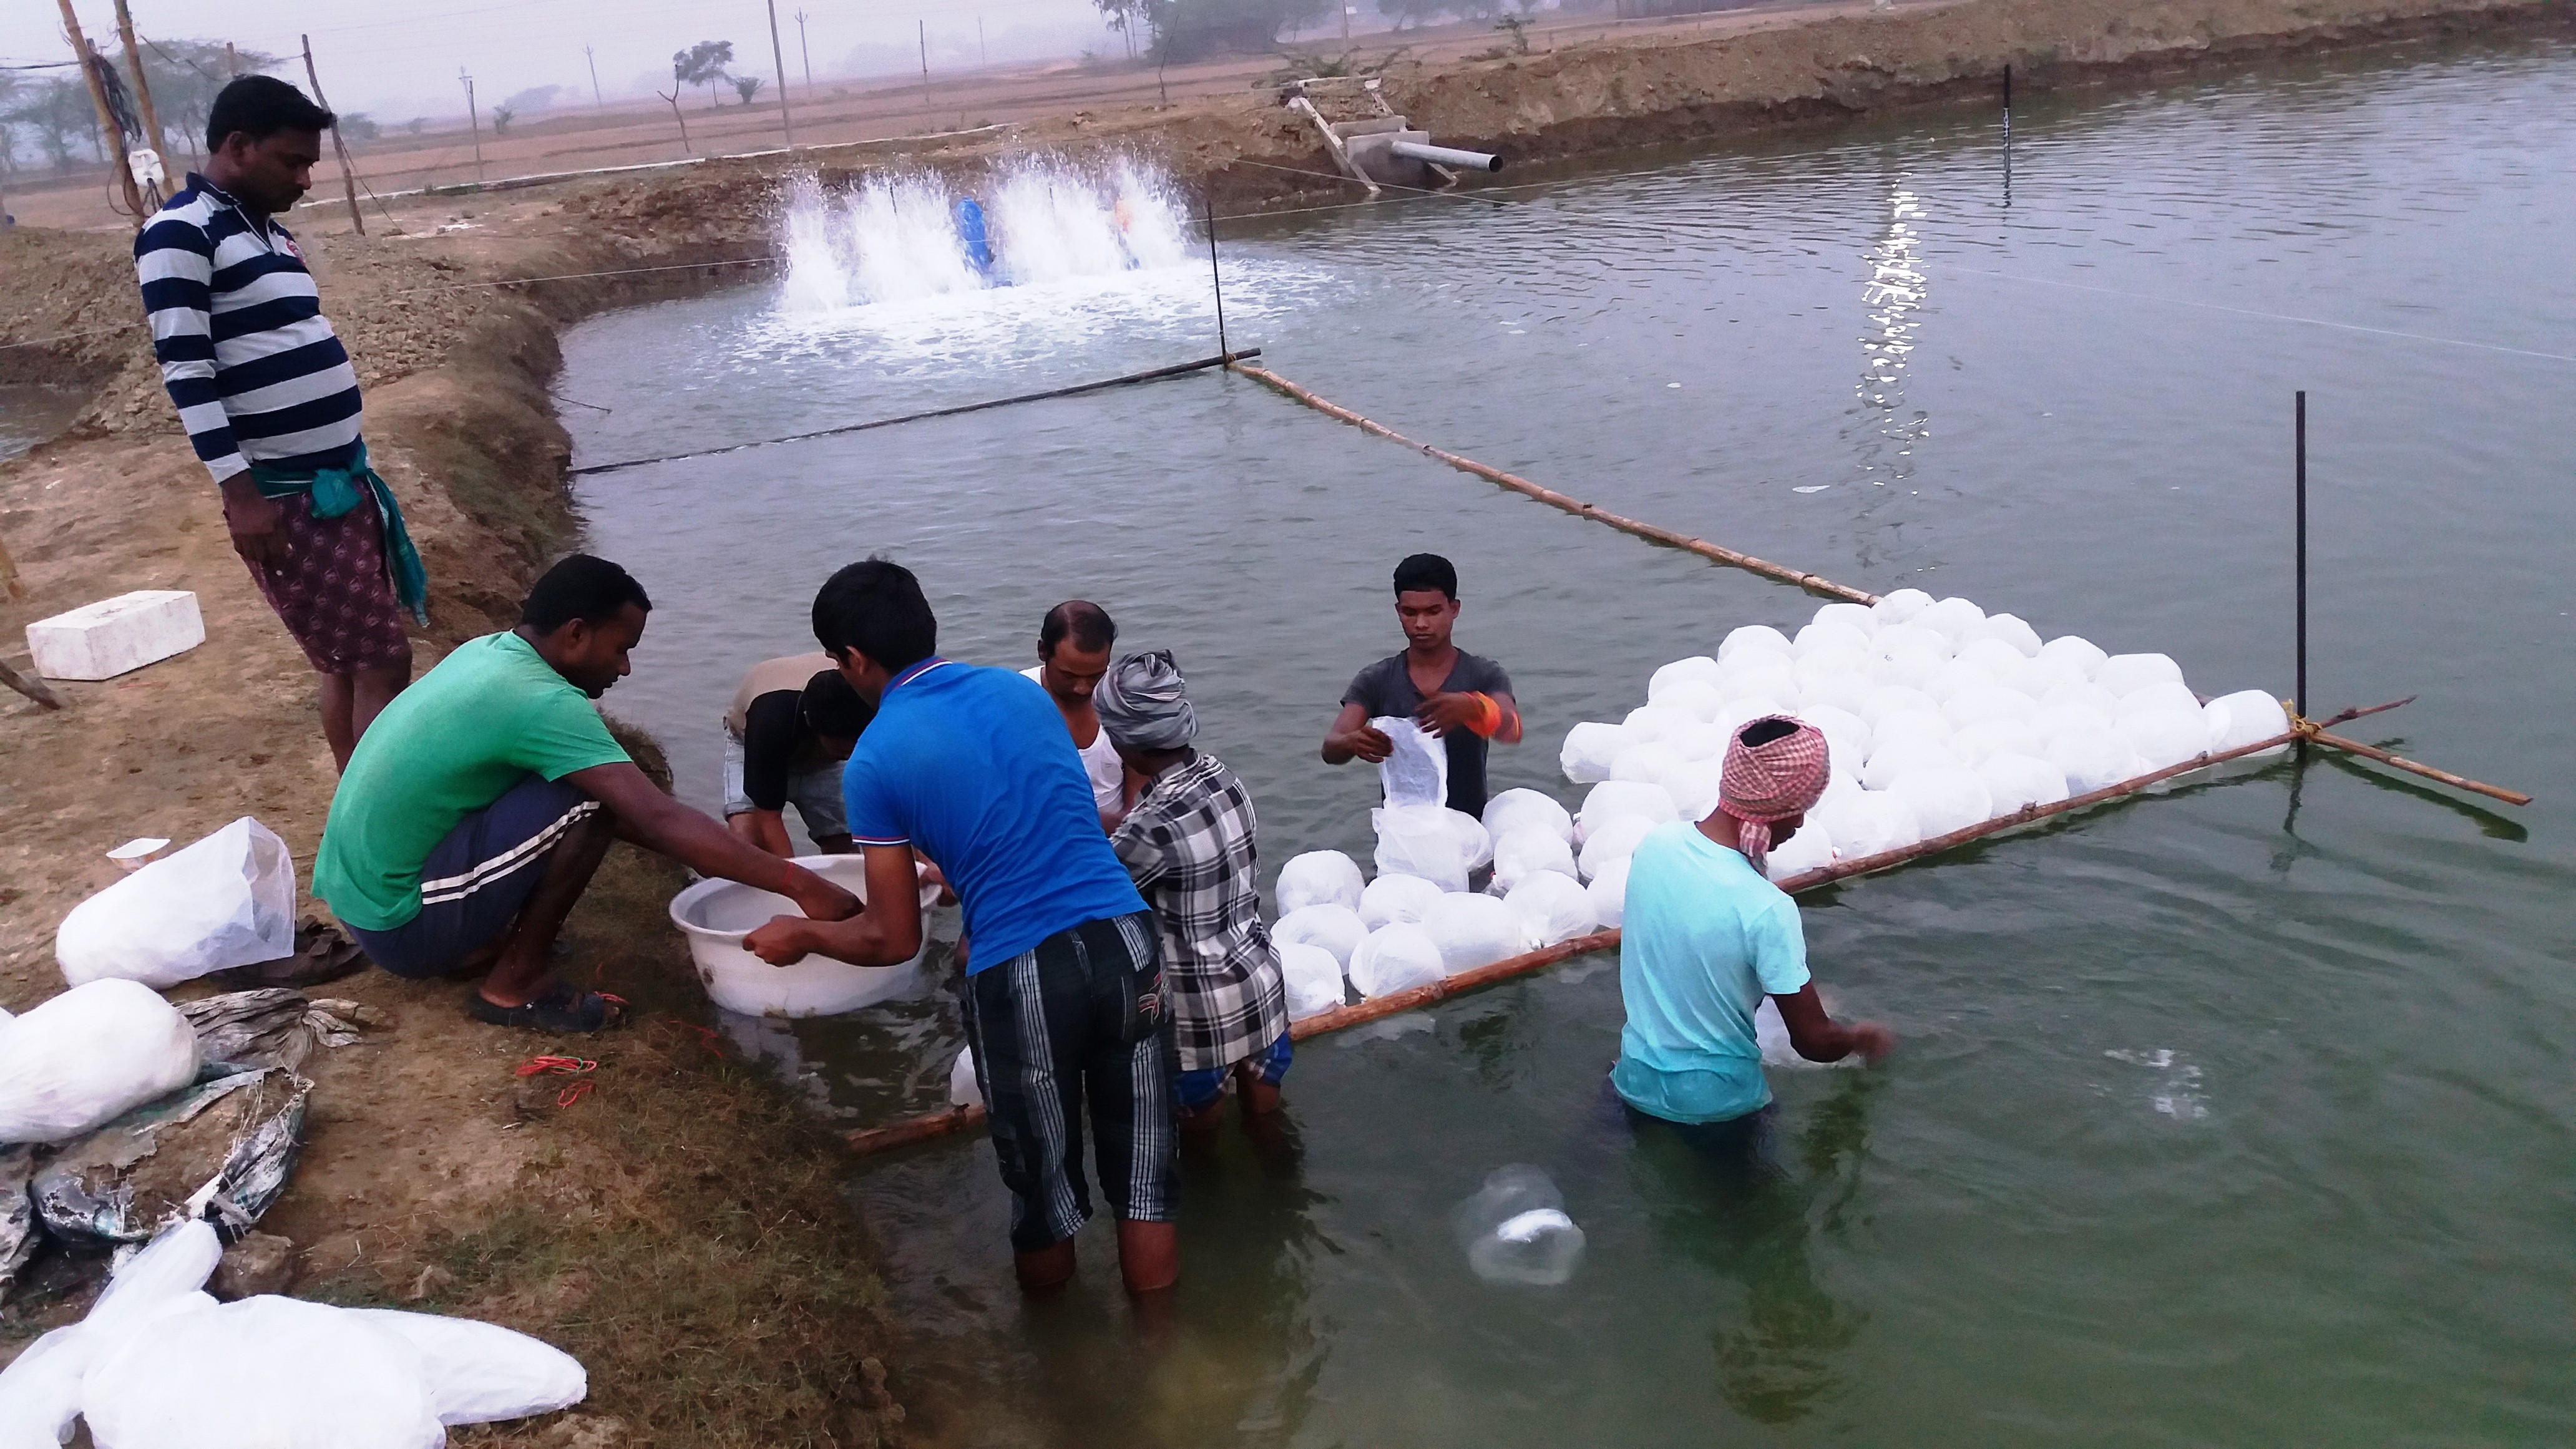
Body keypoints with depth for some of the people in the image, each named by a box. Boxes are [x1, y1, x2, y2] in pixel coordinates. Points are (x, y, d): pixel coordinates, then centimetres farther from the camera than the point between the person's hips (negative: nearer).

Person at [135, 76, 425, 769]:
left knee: (353, 664, 12)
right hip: (284, 499, -8)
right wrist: (240, 491, -22)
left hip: (343, 482, 8)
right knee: (381, 663, -9)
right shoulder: (180, 233, -11)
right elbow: (185, 373, -17)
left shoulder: (271, 233, 16)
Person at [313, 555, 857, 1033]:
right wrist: (801, 886, -28)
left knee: (576, 773, 15)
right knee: (590, 797, -19)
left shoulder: (489, 653, 6)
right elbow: (659, 819, -28)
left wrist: (713, 853, 11)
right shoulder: (539, 702, -23)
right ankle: (515, 984, -7)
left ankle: (477, 942, 15)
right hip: (400, 924, -9)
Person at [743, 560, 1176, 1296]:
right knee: (1143, 1181, 16)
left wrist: (800, 935, 21)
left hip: (1022, 978, -4)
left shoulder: (874, 761, -2)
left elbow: (894, 941, 2)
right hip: (1124, 940, 4)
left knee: (1044, 1193, 19)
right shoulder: (1023, 691, 12)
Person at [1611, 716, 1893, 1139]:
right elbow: (1814, 1041, -17)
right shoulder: (1767, 910, -29)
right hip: (1714, 1099, -5)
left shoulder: (1657, 842, -11)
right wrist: (1860, 1037, 6)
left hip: (1638, 1077, 5)